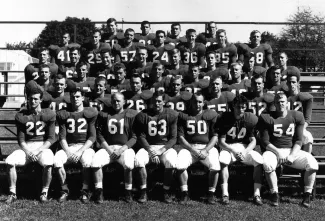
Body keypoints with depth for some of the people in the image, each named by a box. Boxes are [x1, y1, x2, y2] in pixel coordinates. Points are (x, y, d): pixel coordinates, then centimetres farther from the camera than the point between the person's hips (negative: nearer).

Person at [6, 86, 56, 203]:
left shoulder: (48, 115, 0)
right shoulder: (21, 116, 5)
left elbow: (51, 138, -3)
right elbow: (21, 140, 3)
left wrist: (37, 151, -15)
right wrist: (28, 153, -15)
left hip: (43, 147, -2)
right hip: (26, 147, 3)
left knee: (48, 164, -35)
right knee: (9, 161, -24)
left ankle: (44, 192, -11)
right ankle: (12, 193, -7)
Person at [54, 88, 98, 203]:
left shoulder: (89, 113, 3)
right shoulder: (64, 114, 8)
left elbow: (92, 137, -2)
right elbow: (62, 137, 4)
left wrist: (80, 151, -15)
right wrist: (68, 152, -12)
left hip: (85, 146, -2)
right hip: (69, 146, 2)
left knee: (87, 161, -36)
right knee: (57, 159, -28)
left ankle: (85, 191, -16)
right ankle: (64, 190, -10)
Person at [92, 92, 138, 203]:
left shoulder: (131, 115, 5)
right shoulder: (104, 115, 10)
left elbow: (134, 137, 1)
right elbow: (100, 135, 7)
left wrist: (122, 149, -12)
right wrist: (108, 149, -7)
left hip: (125, 147, -2)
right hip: (107, 147, 2)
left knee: (128, 164, -34)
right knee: (95, 162, -27)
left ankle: (128, 192, -11)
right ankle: (99, 192, -11)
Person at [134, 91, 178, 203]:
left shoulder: (172, 115, 1)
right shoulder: (143, 115, 2)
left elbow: (173, 138, 0)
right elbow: (141, 137, 2)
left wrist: (161, 151, -14)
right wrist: (150, 151, -13)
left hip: (165, 147, -1)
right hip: (148, 147, 1)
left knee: (171, 161, -32)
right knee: (138, 160, -30)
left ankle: (166, 191, -10)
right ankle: (143, 191, -12)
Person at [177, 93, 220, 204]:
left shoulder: (211, 115, 6)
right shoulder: (183, 116, 5)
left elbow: (215, 136, 3)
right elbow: (181, 137, 0)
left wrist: (206, 150, -12)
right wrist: (193, 151, -11)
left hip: (207, 147, 0)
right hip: (188, 147, 0)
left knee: (215, 167, -27)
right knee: (180, 166, -28)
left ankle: (211, 193, -2)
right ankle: (184, 193, -4)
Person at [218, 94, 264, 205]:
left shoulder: (250, 119, -2)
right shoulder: (225, 118, -7)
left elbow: (253, 141, 0)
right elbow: (221, 142, -8)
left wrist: (245, 152, -19)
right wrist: (234, 151, -23)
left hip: (245, 147, 2)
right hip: (228, 147, -2)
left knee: (259, 160, -26)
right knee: (223, 160, -35)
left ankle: (257, 194, -21)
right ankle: (225, 194, -29)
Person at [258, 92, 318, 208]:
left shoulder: (296, 116, 5)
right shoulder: (267, 118, -2)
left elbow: (298, 140, 4)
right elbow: (265, 141, -3)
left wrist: (292, 155, -12)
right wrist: (278, 152, -18)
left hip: (293, 151, 2)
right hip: (274, 150, -2)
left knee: (312, 164, -23)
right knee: (268, 165, -36)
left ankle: (307, 195, -4)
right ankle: (274, 194, -13)